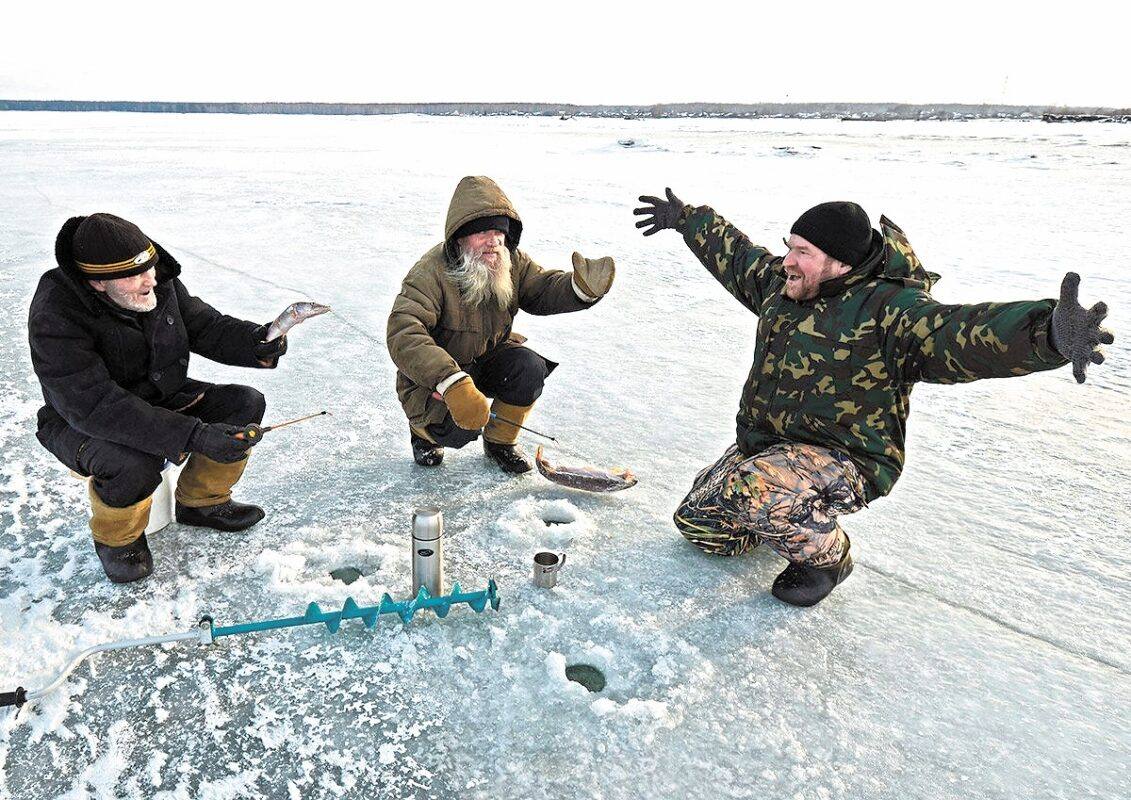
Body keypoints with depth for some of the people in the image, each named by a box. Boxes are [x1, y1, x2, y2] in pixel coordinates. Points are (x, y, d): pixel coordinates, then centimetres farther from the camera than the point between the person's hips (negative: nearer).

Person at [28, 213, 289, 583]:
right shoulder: (56, 315, -30)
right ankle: (116, 538, -2)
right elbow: (94, 405, -37)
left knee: (246, 404, -9)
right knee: (135, 463, -37)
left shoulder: (160, 282, -13)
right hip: (83, 424, -6)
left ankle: (201, 501, 11)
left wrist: (255, 341, -26)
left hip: (161, 400, 6)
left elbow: (206, 325, -1)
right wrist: (193, 435, -44)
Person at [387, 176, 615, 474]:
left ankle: (500, 441, 3)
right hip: (434, 377, -5)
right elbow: (404, 335, -40)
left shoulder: (512, 262, -8)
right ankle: (424, 428, 12)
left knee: (530, 368, -23)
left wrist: (582, 288, -33)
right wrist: (453, 384, -55)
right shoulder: (430, 274, -29)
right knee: (460, 430, -29)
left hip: (489, 358, 5)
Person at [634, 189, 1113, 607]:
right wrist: (684, 219, 33)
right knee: (697, 520, 10)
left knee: (751, 491, -36)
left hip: (843, 462, -8)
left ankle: (826, 555, -4)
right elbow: (731, 252, 21)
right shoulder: (779, 284, 2)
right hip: (763, 445, 8)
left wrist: (1048, 334, -59)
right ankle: (791, 519, 32)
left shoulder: (889, 309, -21)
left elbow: (960, 332, -39)